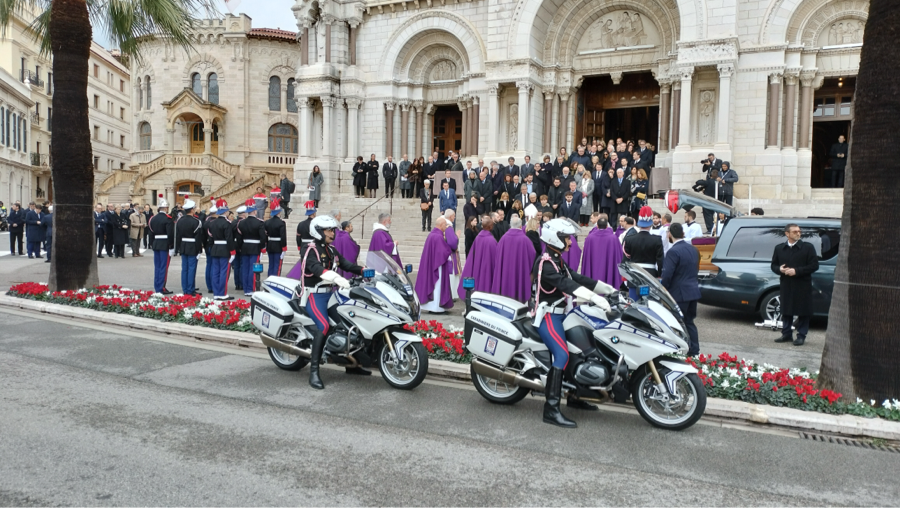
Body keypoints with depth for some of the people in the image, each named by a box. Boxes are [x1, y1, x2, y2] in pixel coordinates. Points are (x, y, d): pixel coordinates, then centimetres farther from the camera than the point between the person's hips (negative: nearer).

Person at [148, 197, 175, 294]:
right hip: (165, 246, -7)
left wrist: (152, 245, 17)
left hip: (156, 245, 7)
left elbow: (151, 233, 12)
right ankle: (162, 288, -4)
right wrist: (171, 247, -12)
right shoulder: (168, 219, -12)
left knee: (157, 267, 11)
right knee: (164, 267, -4)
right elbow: (170, 234, -16)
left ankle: (157, 288, 15)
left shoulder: (153, 219, 10)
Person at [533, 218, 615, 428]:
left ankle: (573, 396, 25)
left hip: (559, 314, 10)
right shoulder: (545, 263, -16)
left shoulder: (558, 261, 16)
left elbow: (578, 279, 10)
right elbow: (566, 284, -28)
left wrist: (611, 290, 2)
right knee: (562, 355, -22)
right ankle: (551, 409, -25)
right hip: (548, 316, -10)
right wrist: (598, 299, -36)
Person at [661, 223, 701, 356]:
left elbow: (667, 275, -21)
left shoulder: (673, 251, -18)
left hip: (679, 294, -8)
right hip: (693, 291, 8)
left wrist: (663, 291, -7)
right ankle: (694, 351, 20)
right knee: (689, 322, 17)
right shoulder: (693, 249, 9)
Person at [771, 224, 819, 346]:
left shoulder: (808, 247, -2)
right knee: (786, 311, 9)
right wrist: (780, 269, -9)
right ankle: (786, 334, 20)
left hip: (803, 286, -3)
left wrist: (797, 271, -15)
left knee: (803, 312, 1)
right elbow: (774, 265, 14)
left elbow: (814, 266, -6)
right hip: (786, 285, 3)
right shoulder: (779, 248, 9)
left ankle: (801, 336, 9)